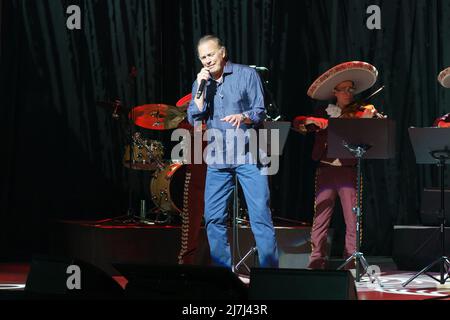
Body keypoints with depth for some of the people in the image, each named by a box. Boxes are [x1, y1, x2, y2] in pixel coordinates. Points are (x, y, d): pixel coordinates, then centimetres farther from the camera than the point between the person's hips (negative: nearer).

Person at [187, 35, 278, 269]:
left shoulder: (246, 75, 1)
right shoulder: (200, 83, 12)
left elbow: (260, 112, -2)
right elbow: (194, 119, 4)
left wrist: (243, 117, -24)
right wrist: (201, 89, -6)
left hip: (247, 155, -4)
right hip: (217, 158, 4)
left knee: (260, 215, -10)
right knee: (213, 218, 2)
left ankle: (269, 269, -7)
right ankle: (223, 269, 12)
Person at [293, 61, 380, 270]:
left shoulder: (360, 113, 7)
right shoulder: (324, 112, 12)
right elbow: (298, 123, 4)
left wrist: (369, 119, -26)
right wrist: (314, 122, -15)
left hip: (349, 171, -1)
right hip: (326, 170, 1)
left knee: (353, 221, -4)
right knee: (320, 219, 0)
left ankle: (352, 263, 2)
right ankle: (317, 262, 6)